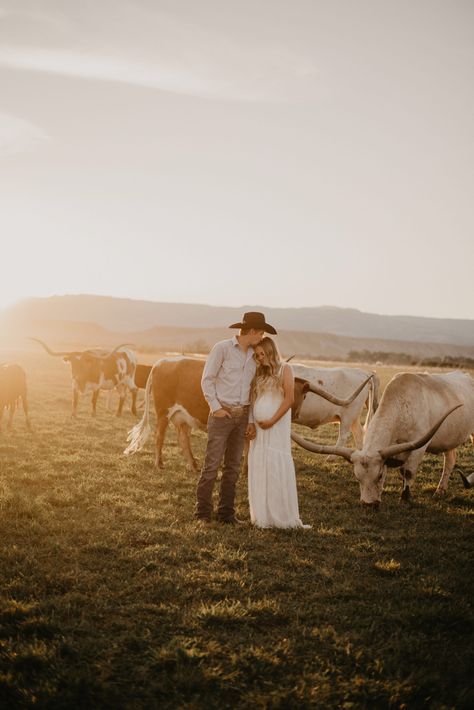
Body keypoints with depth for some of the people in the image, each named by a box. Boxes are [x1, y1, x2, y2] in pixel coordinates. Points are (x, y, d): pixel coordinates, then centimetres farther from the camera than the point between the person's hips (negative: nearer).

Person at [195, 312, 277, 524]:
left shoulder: (253, 356, 11)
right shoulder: (222, 348, -8)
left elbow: (251, 390, 14)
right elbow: (207, 380, -8)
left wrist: (251, 421, 7)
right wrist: (216, 408, -15)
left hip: (241, 416, 6)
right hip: (221, 414, -6)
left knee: (233, 466, 7)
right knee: (212, 464, -6)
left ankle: (226, 512, 13)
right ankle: (203, 512, 3)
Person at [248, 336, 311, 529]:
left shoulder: (284, 369, 1)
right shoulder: (258, 373, 16)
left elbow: (289, 399, -7)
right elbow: (252, 400, 15)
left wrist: (272, 421, -13)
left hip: (277, 426, -5)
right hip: (258, 427, 5)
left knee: (278, 468, -6)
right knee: (258, 469, 3)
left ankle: (282, 516, 0)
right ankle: (262, 516, 9)